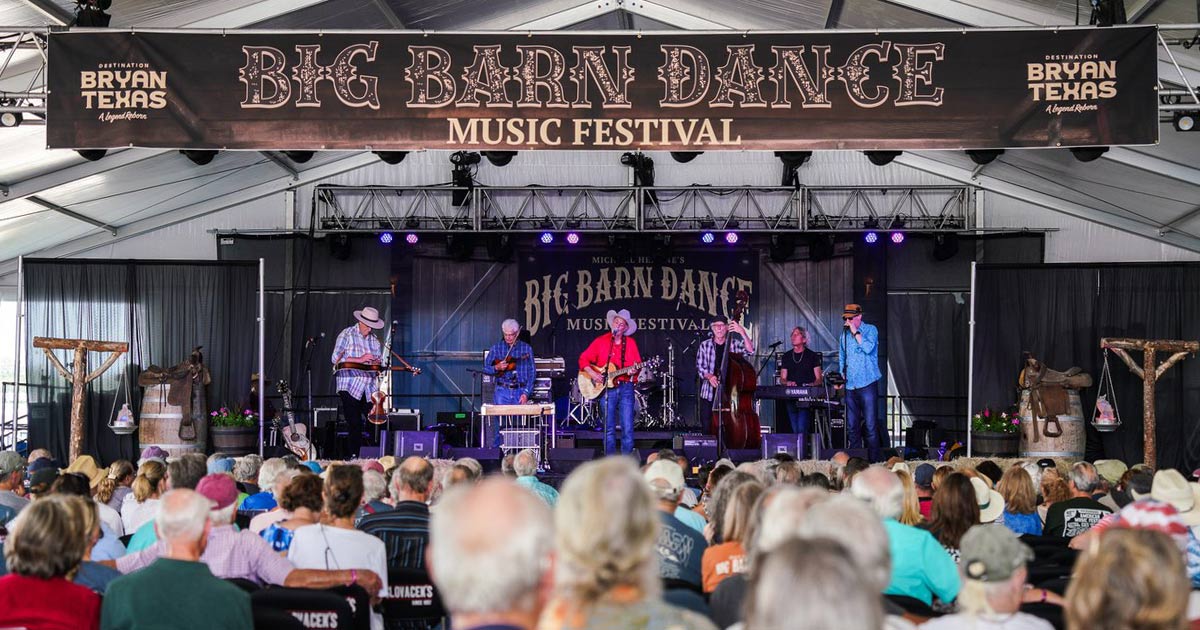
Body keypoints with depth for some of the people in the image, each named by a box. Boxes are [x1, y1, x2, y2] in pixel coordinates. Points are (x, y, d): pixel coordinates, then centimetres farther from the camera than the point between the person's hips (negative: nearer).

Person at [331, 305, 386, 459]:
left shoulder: (374, 340, 19)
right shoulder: (347, 335, 1)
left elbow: (380, 360, 24)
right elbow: (336, 358, -8)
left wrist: (377, 363, -1)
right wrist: (359, 360, -15)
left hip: (369, 388, 6)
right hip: (349, 387, -6)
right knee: (355, 425, -12)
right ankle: (351, 457, -5)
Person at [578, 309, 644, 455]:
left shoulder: (631, 343, 8)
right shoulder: (600, 341, 4)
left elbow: (638, 364, 7)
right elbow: (583, 359, 4)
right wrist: (592, 374, -10)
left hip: (626, 387, 1)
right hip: (607, 388, -1)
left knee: (628, 428, -5)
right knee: (609, 428, 2)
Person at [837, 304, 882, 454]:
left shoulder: (870, 330, 0)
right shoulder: (845, 334, 14)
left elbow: (868, 348, -18)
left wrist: (855, 332, -12)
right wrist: (841, 377, 11)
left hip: (867, 385, -5)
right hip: (850, 386, 5)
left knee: (870, 426, -8)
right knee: (852, 426, 7)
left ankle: (873, 458, -5)